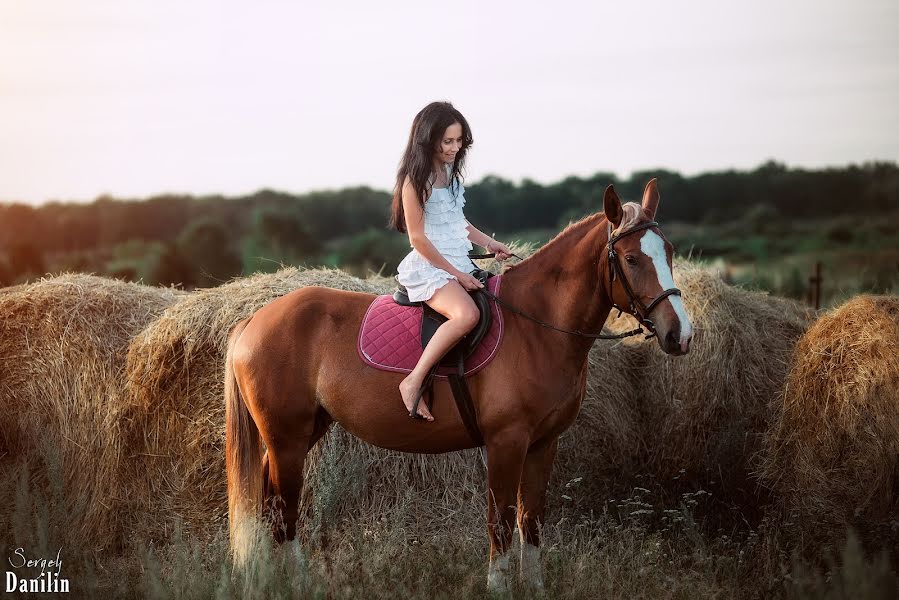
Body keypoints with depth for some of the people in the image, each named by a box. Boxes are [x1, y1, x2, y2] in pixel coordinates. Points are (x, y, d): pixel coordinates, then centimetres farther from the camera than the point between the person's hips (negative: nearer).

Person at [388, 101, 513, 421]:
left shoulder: (450, 173, 13)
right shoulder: (416, 181, -13)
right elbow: (418, 238, -15)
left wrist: (489, 243, 12)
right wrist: (455, 273, -15)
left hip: (459, 265, 9)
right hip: (428, 267, -9)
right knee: (467, 314, -34)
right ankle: (413, 382, -32)